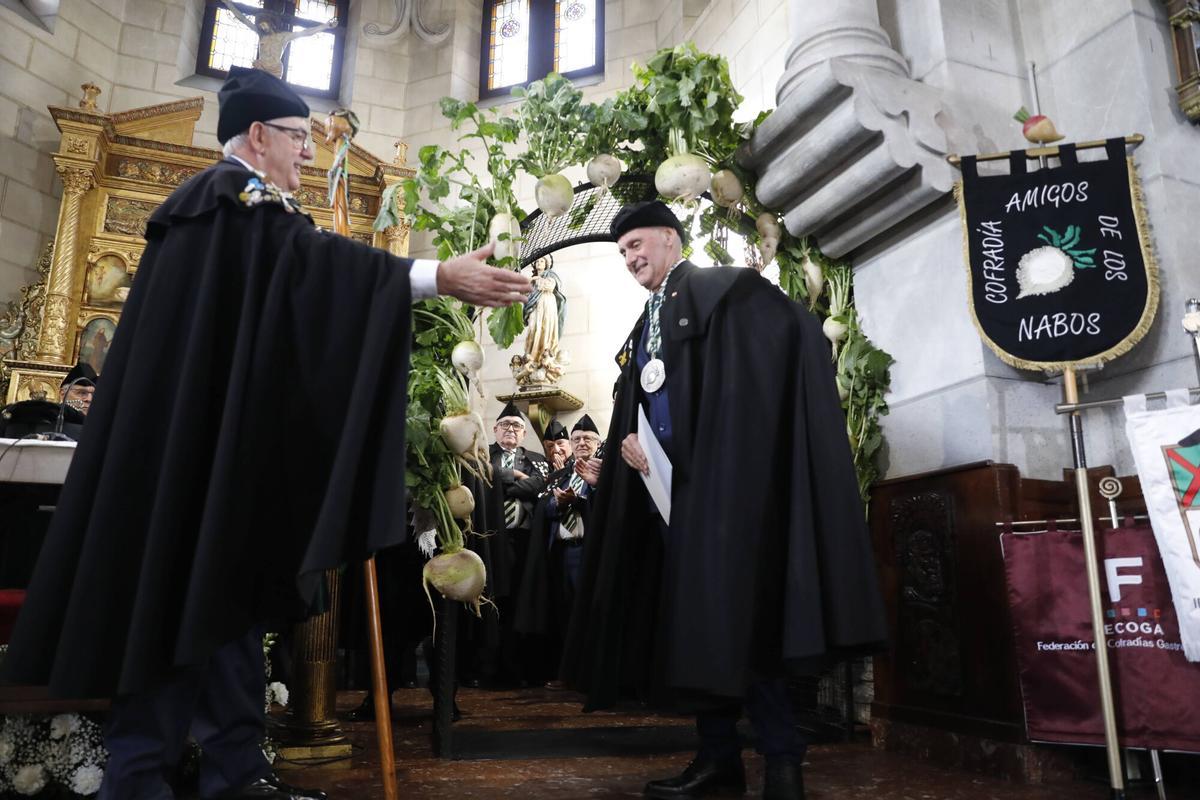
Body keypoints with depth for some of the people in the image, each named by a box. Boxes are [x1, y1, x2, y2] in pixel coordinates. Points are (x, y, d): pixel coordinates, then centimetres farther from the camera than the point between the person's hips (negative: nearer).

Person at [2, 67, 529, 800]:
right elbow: (313, 255, -25)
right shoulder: (231, 191, -7)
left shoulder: (238, 203, 22)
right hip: (200, 438, -10)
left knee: (225, 590, 6)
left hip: (222, 438, 10)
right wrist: (438, 276, -32)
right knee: (185, 592, -7)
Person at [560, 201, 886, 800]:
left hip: (719, 481, -8)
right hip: (667, 486, 8)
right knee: (689, 617, 8)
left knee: (731, 612, -11)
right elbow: (631, 409, 22)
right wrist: (627, 441, -1)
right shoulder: (644, 329, 22)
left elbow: (798, 336, -15)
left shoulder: (721, 289, -1)